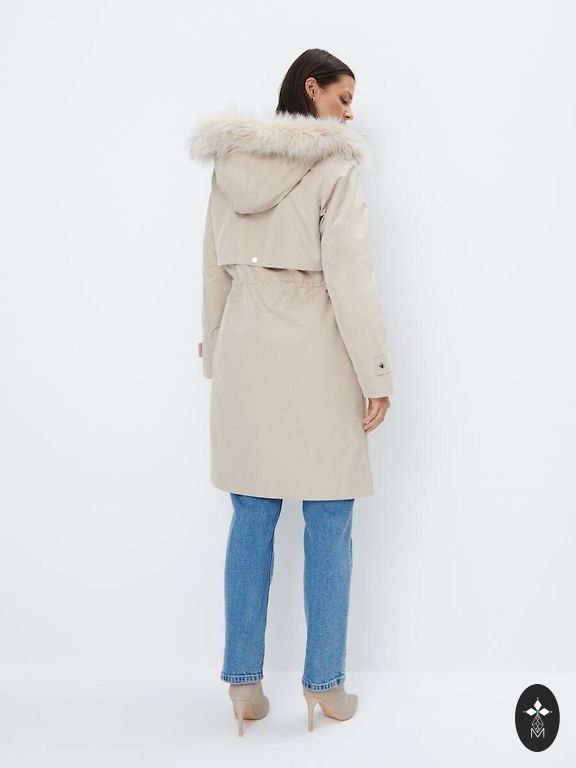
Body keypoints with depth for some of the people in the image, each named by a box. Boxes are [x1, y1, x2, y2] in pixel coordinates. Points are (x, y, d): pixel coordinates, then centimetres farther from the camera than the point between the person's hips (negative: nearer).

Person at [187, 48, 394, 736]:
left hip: (245, 355, 5)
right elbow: (350, 280, -12)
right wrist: (376, 374, -7)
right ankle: (324, 683, 14)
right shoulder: (334, 167, -9)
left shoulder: (229, 165, 9)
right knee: (328, 521, 5)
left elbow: (214, 272, 12)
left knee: (252, 518, 10)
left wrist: (215, 353, 19)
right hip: (315, 359, -5)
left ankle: (244, 684, 16)